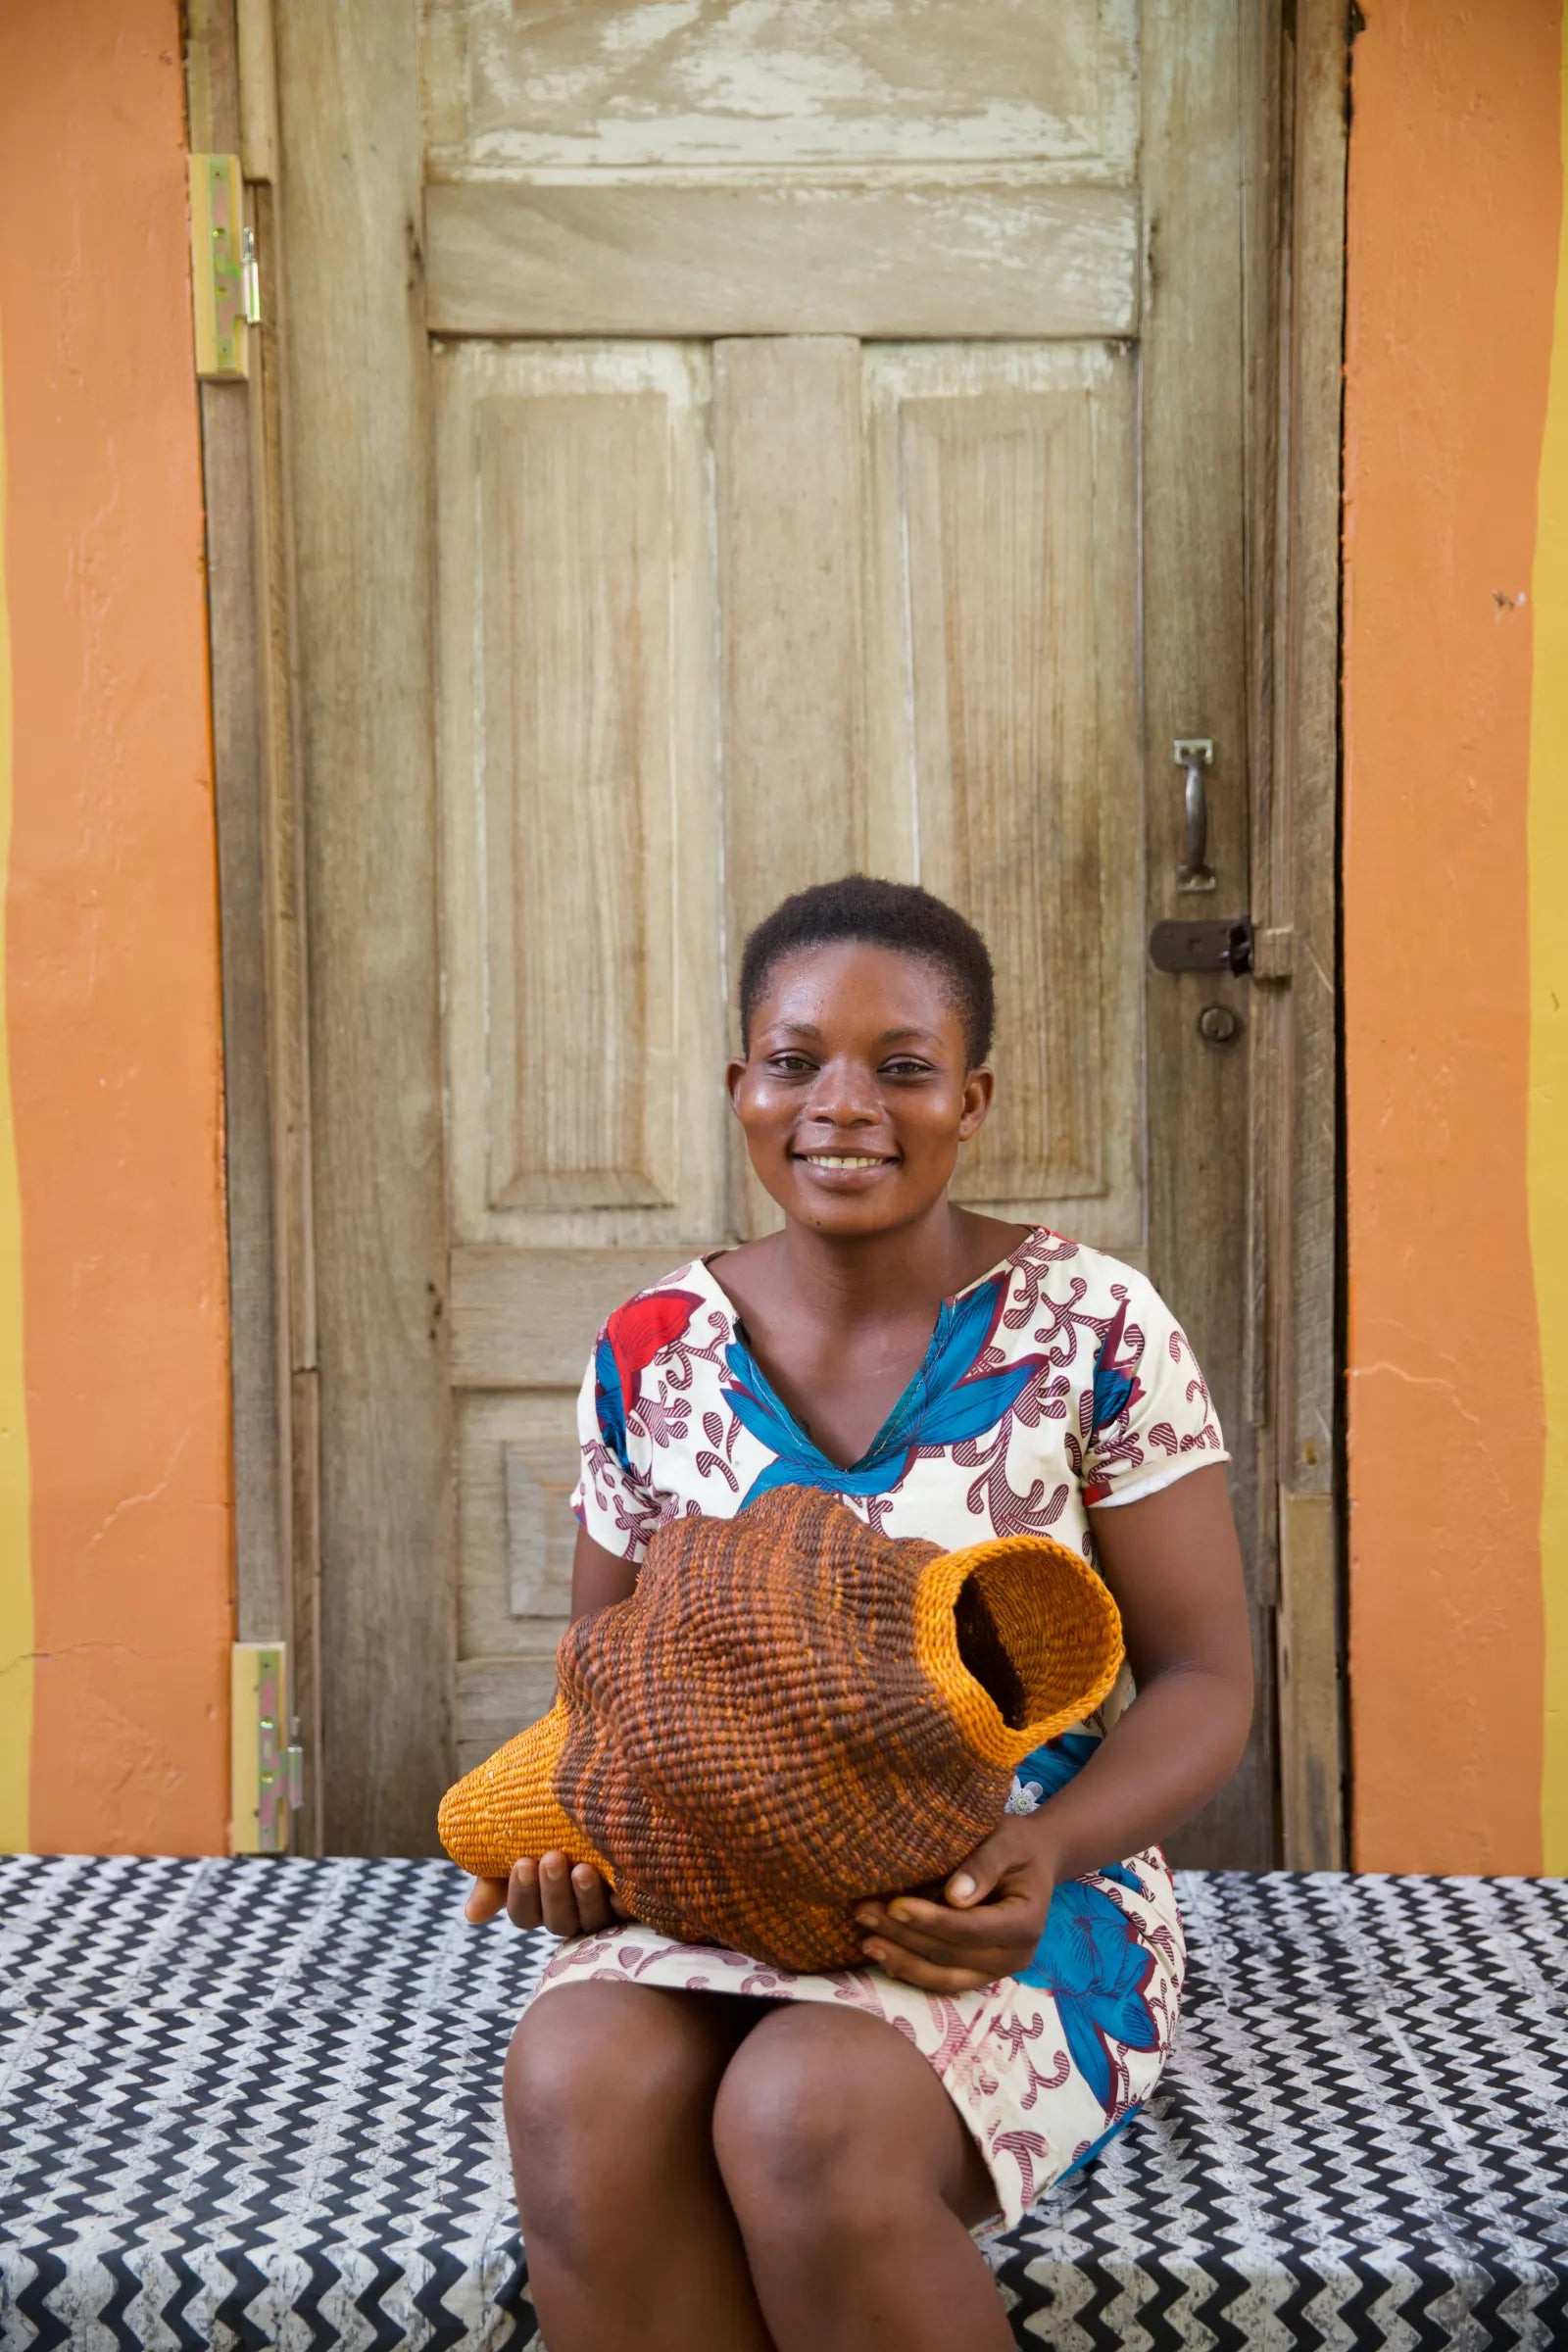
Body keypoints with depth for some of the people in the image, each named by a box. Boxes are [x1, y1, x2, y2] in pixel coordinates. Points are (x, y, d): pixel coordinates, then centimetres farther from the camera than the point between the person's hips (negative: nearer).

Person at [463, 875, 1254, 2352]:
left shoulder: (1094, 1331, -5)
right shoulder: (651, 1355, 4)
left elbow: (1203, 1679, -2)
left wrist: (1047, 1848, -21)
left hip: (1018, 1896, -2)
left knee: (805, 2114, -34)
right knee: (574, 2081, -31)